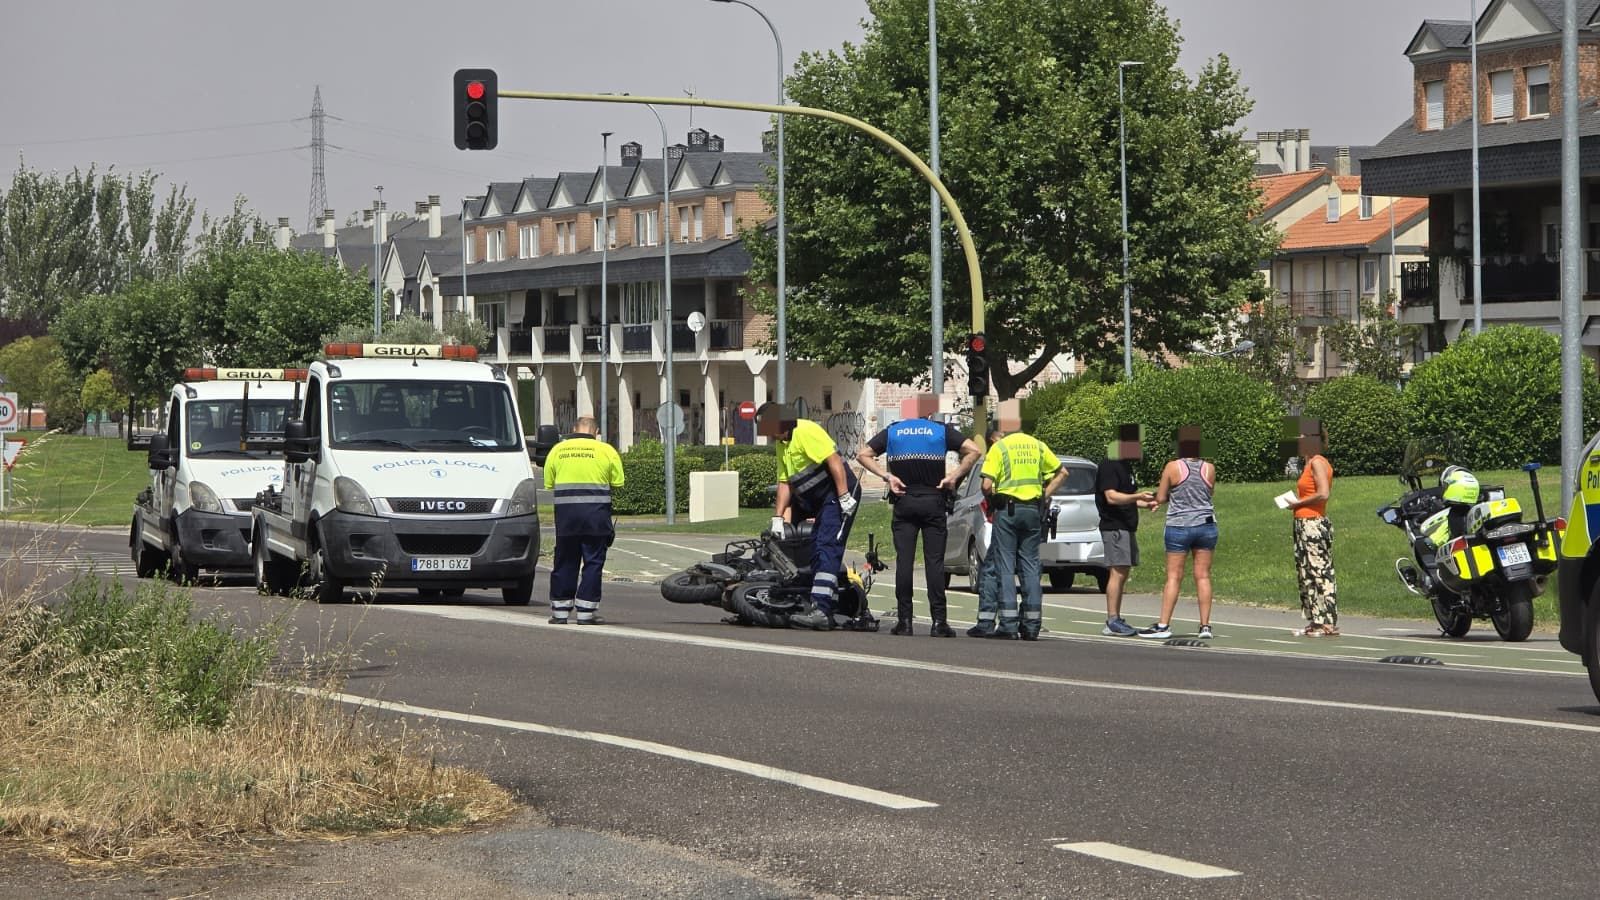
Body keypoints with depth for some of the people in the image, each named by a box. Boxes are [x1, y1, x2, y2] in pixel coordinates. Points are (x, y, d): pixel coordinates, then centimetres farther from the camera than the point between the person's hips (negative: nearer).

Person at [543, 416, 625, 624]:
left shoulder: (558, 450, 7)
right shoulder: (606, 451, 1)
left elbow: (548, 483, 6)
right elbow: (618, 483, 1)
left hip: (565, 512, 2)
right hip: (596, 512, -2)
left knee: (564, 562, 10)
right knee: (593, 562, 4)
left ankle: (560, 611, 13)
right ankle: (586, 612, 2)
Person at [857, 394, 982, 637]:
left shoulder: (893, 431, 11)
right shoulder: (942, 431, 4)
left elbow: (863, 455, 6)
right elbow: (974, 451, -6)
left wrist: (887, 476, 1)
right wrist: (954, 476, -3)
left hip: (903, 501, 1)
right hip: (933, 501, -1)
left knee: (903, 560, 1)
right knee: (934, 561, -1)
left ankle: (904, 619, -2)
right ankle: (938, 621, -5)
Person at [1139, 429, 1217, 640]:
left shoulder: (1172, 468, -8)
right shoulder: (1209, 469, 0)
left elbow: (1160, 498, -3)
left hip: (1179, 526, -3)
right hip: (1206, 525, 3)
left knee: (1174, 577, 0)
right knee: (1203, 576, 5)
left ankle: (1163, 625, 0)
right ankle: (1205, 626, 2)